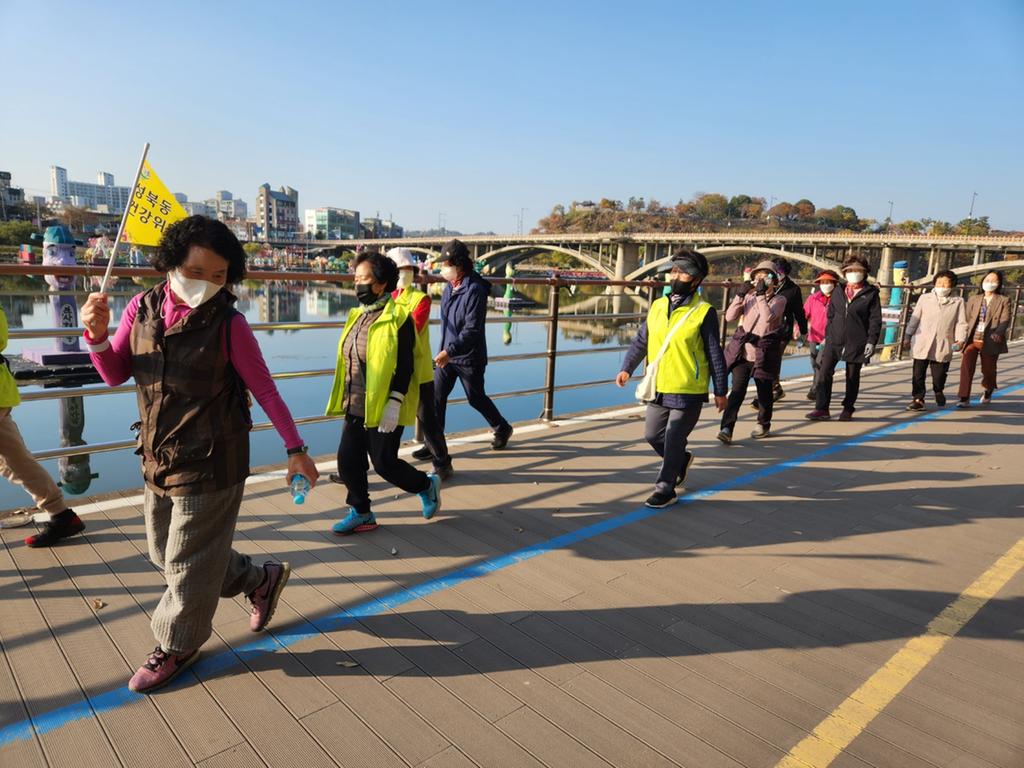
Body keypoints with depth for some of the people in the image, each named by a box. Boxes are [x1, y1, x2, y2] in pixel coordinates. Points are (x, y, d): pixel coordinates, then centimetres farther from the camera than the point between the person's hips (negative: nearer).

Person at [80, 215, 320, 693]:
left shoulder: (228, 324, -16)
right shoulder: (143, 308, -1)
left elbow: (264, 389, -10)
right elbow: (115, 375, 7)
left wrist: (295, 448, -11)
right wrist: (97, 335, -12)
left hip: (210, 465, -7)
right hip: (158, 459, 7)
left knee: (188, 562, 8)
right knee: (165, 554, 21)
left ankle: (176, 646, 34)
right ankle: (260, 580, 38)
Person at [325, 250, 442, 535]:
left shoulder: (398, 318, -13)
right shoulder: (358, 315, 12)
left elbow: (404, 366, -17)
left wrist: (394, 404, -23)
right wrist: (347, 401, 20)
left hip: (384, 408, -8)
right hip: (357, 406, 8)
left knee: (384, 463, -1)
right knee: (348, 460, 7)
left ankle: (427, 484, 26)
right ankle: (361, 514, 25)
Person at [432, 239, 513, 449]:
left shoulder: (474, 289, -21)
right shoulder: (451, 286, 5)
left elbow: (472, 329, -26)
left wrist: (450, 351, -31)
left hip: (469, 357, -7)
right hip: (447, 354, 7)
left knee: (476, 399, 10)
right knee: (436, 397, 3)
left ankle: (502, 429, 34)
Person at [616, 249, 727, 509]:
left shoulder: (704, 312, -9)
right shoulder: (657, 306, 6)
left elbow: (715, 354, -5)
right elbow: (641, 341, 12)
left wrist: (720, 391, -3)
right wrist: (627, 368, 0)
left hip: (689, 391, -5)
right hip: (659, 388, 6)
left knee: (673, 441, 0)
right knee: (652, 435, 14)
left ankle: (665, 489, 16)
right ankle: (681, 459, 42)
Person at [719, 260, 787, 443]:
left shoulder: (779, 300, -1)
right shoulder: (749, 297, 8)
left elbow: (768, 317, -21)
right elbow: (729, 317, -2)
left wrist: (761, 295, -19)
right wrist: (740, 294, -10)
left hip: (764, 354, -2)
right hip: (743, 352, 2)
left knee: (764, 391, 12)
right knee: (737, 390, -8)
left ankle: (764, 425, 33)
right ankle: (727, 428, -13)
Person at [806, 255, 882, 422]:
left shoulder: (871, 294, 0)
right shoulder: (838, 293, 13)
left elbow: (875, 320, -3)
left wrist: (871, 341, -10)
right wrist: (827, 336, 11)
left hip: (857, 343, -3)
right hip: (834, 340, 3)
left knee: (852, 377, 7)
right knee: (824, 372, -8)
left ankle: (848, 410, 20)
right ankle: (822, 409, -4)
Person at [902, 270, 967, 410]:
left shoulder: (958, 302, 6)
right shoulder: (924, 298, 9)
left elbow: (961, 323, 4)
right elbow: (914, 319, 11)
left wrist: (960, 339, -8)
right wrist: (907, 337, 10)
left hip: (943, 346, 0)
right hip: (922, 344, 1)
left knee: (939, 374, 4)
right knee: (918, 373, -1)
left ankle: (938, 391, 35)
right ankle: (918, 399, 9)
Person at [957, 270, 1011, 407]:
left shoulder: (1004, 301, 4)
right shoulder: (973, 299, 13)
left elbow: (1005, 320, -7)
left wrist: (998, 333, -26)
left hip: (990, 343, -1)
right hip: (972, 340, 1)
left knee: (988, 369, 11)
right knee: (966, 367, -15)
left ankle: (988, 392, 42)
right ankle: (964, 399, -12)